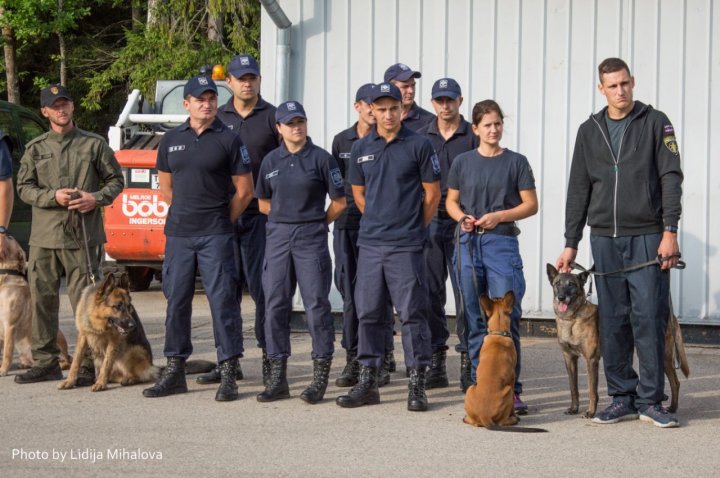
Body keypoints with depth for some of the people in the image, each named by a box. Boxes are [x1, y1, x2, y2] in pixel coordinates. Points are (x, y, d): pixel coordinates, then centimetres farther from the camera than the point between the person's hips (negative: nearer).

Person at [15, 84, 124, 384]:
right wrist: (54, 197, -10)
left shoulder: (94, 144, 7)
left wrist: (95, 198, -9)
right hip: (43, 238, 3)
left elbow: (116, 180, 10)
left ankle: (89, 366, 0)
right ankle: (45, 362, 16)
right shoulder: (35, 149, 12)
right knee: (42, 300, 6)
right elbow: (24, 188, 7)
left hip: (83, 238, -3)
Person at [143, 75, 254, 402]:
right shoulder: (171, 141, 10)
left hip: (216, 236, -4)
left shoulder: (228, 140, -1)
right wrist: (185, 214, 11)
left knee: (222, 300, -5)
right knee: (176, 300, 7)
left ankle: (228, 375, -2)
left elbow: (244, 191, 1)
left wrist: (221, 221, 2)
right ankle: (175, 370, 17)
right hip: (178, 235, 4)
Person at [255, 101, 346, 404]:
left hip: (311, 237, -4)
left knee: (316, 304, -5)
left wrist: (316, 222, 5)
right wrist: (286, 217, 11)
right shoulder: (271, 161, 9)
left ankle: (320, 377, 2)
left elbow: (339, 201, 2)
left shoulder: (321, 158, -2)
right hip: (277, 236, 4)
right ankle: (277, 377, 10)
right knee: (275, 305, 3)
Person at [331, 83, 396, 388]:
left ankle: (382, 358, -1)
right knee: (350, 292, 5)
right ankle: (353, 359, 11)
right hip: (348, 223, 4)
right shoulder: (342, 141, 14)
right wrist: (339, 207, 8)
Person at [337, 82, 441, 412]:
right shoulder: (361, 148, 9)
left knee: (412, 314, -2)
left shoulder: (419, 146, -2)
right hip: (370, 244, 4)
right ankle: (367, 381, 14)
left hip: (406, 246, -4)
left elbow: (432, 194, 2)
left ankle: (417, 385, 3)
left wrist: (413, 227, 6)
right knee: (368, 313, 7)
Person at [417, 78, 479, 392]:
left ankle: (468, 363, 0)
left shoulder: (473, 137, 3)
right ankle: (436, 361, 10)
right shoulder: (421, 137, 11)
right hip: (429, 223, 3)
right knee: (431, 292, 3)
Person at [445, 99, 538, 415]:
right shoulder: (463, 162, 9)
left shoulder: (516, 162, 3)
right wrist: (462, 218, -5)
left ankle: (511, 389, -4)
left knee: (506, 318, -9)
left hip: (502, 243, -2)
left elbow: (531, 205, 2)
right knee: (475, 319, 6)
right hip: (468, 243, 3)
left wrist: (499, 216, -12)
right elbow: (451, 201, 16)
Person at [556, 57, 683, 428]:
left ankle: (650, 400, 1)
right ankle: (622, 397, 12)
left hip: (647, 237, -3)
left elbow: (671, 177, -3)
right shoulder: (589, 131, 12)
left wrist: (669, 231, -12)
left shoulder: (655, 123, 2)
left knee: (649, 318, -6)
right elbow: (578, 190, 14)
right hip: (605, 240, 3)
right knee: (612, 322, 4)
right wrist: (570, 243, 10)